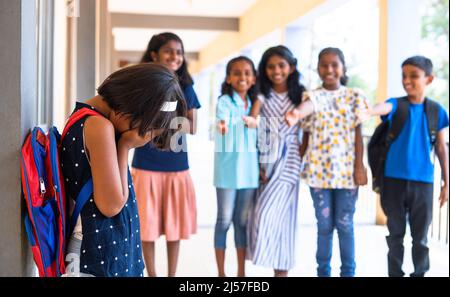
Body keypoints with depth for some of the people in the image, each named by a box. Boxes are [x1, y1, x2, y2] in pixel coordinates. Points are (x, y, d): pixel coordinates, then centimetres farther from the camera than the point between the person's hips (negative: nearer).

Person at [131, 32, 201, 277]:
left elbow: (192, 127, 3)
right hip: (147, 166, -3)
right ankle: (151, 274, 21)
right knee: (148, 223, 5)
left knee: (175, 223, 10)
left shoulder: (186, 87, 6)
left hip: (178, 167, 3)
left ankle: (172, 274, 24)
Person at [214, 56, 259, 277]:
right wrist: (223, 125, -53)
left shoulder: (254, 104, 9)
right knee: (224, 220, 3)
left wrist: (261, 166, 15)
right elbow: (223, 119, -30)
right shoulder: (224, 101, -7)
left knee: (243, 221, 12)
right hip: (227, 169, -5)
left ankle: (241, 271, 22)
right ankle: (221, 272, 14)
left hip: (249, 169, 5)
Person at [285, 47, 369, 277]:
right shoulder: (314, 96, 3)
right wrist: (296, 113, -43)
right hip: (319, 169, 0)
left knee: (345, 224, 5)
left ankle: (348, 272, 18)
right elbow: (308, 105, -20)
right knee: (324, 225, 6)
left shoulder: (355, 96, 4)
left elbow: (358, 134, 2)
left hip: (346, 169, 0)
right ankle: (323, 272, 18)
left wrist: (359, 167, -4)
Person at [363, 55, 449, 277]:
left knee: (420, 236, 8)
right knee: (396, 234, 10)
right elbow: (383, 108, -26)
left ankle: (419, 273, 23)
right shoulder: (396, 105, -2)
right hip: (394, 179, 0)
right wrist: (365, 111, -49)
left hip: (423, 182, 1)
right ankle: (395, 273, 22)